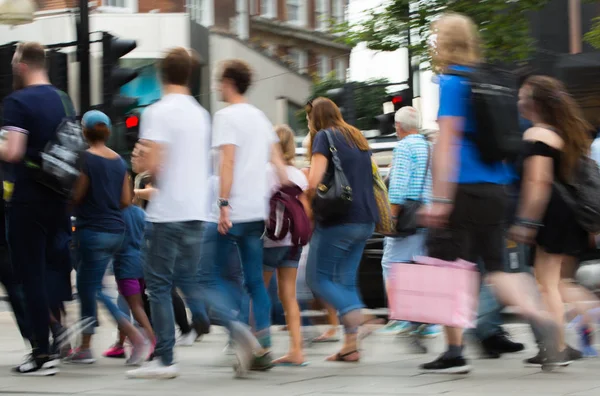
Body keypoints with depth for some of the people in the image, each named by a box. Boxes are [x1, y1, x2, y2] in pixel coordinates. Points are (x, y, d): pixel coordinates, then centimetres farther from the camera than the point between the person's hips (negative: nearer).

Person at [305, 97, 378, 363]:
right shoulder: (358, 138, 19)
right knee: (346, 279, 10)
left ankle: (352, 313, -25)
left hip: (338, 220, -7)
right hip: (365, 220, 7)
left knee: (318, 277, 0)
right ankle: (351, 345, 3)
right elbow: (370, 179, 25)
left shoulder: (323, 137, -5)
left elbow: (314, 182, -14)